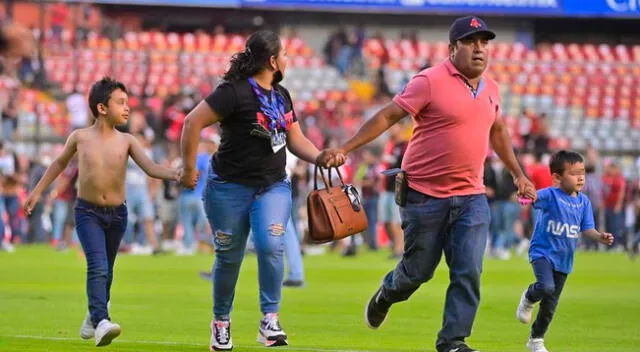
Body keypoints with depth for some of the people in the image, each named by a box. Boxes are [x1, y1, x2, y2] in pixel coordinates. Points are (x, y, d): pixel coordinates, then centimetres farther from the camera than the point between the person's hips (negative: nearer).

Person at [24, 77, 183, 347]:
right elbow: (60, 163, 13)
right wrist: (37, 192, 17)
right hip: (88, 212, -3)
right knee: (98, 267, -21)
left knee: (106, 271, 15)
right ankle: (101, 322, -31)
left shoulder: (127, 141, -3)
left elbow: (151, 168, -13)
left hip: (117, 214, 3)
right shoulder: (80, 138, -4)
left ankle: (93, 318, 36)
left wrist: (175, 174, -32)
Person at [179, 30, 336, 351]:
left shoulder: (281, 96, 10)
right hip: (230, 188, -5)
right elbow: (193, 123, -18)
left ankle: (270, 321, -14)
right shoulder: (235, 92, -15)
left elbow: (296, 140, 16)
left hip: (273, 187, 5)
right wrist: (188, 170, -15)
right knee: (229, 257, 5)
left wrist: (320, 157, -3)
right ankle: (221, 322, 26)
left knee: (271, 246, -18)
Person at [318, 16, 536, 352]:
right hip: (425, 195, -5)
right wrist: (344, 149, -17)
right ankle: (387, 293, 40)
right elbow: (387, 116, -11)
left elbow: (497, 132, 26)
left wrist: (518, 174, 30)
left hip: (471, 198, 5)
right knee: (418, 271, 8)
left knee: (468, 272, -7)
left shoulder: (491, 89, 9)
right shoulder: (430, 81, -12)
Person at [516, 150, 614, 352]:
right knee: (547, 287, -30)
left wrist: (599, 237, -19)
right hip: (542, 252, -5)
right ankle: (528, 298, 6)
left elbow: (587, 229, 3)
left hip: (564, 259, 5)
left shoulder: (583, 201, 1)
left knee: (550, 305, 12)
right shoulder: (550, 195, -14)